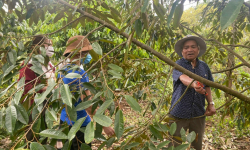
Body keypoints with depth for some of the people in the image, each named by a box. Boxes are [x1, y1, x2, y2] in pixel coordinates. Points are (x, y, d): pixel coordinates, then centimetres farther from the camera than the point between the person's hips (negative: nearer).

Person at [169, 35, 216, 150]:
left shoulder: (204, 66, 5)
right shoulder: (179, 64, -9)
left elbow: (207, 86, 15)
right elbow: (183, 78, -30)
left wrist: (211, 103, 2)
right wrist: (194, 84, -50)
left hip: (198, 114, 4)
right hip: (179, 114, -4)